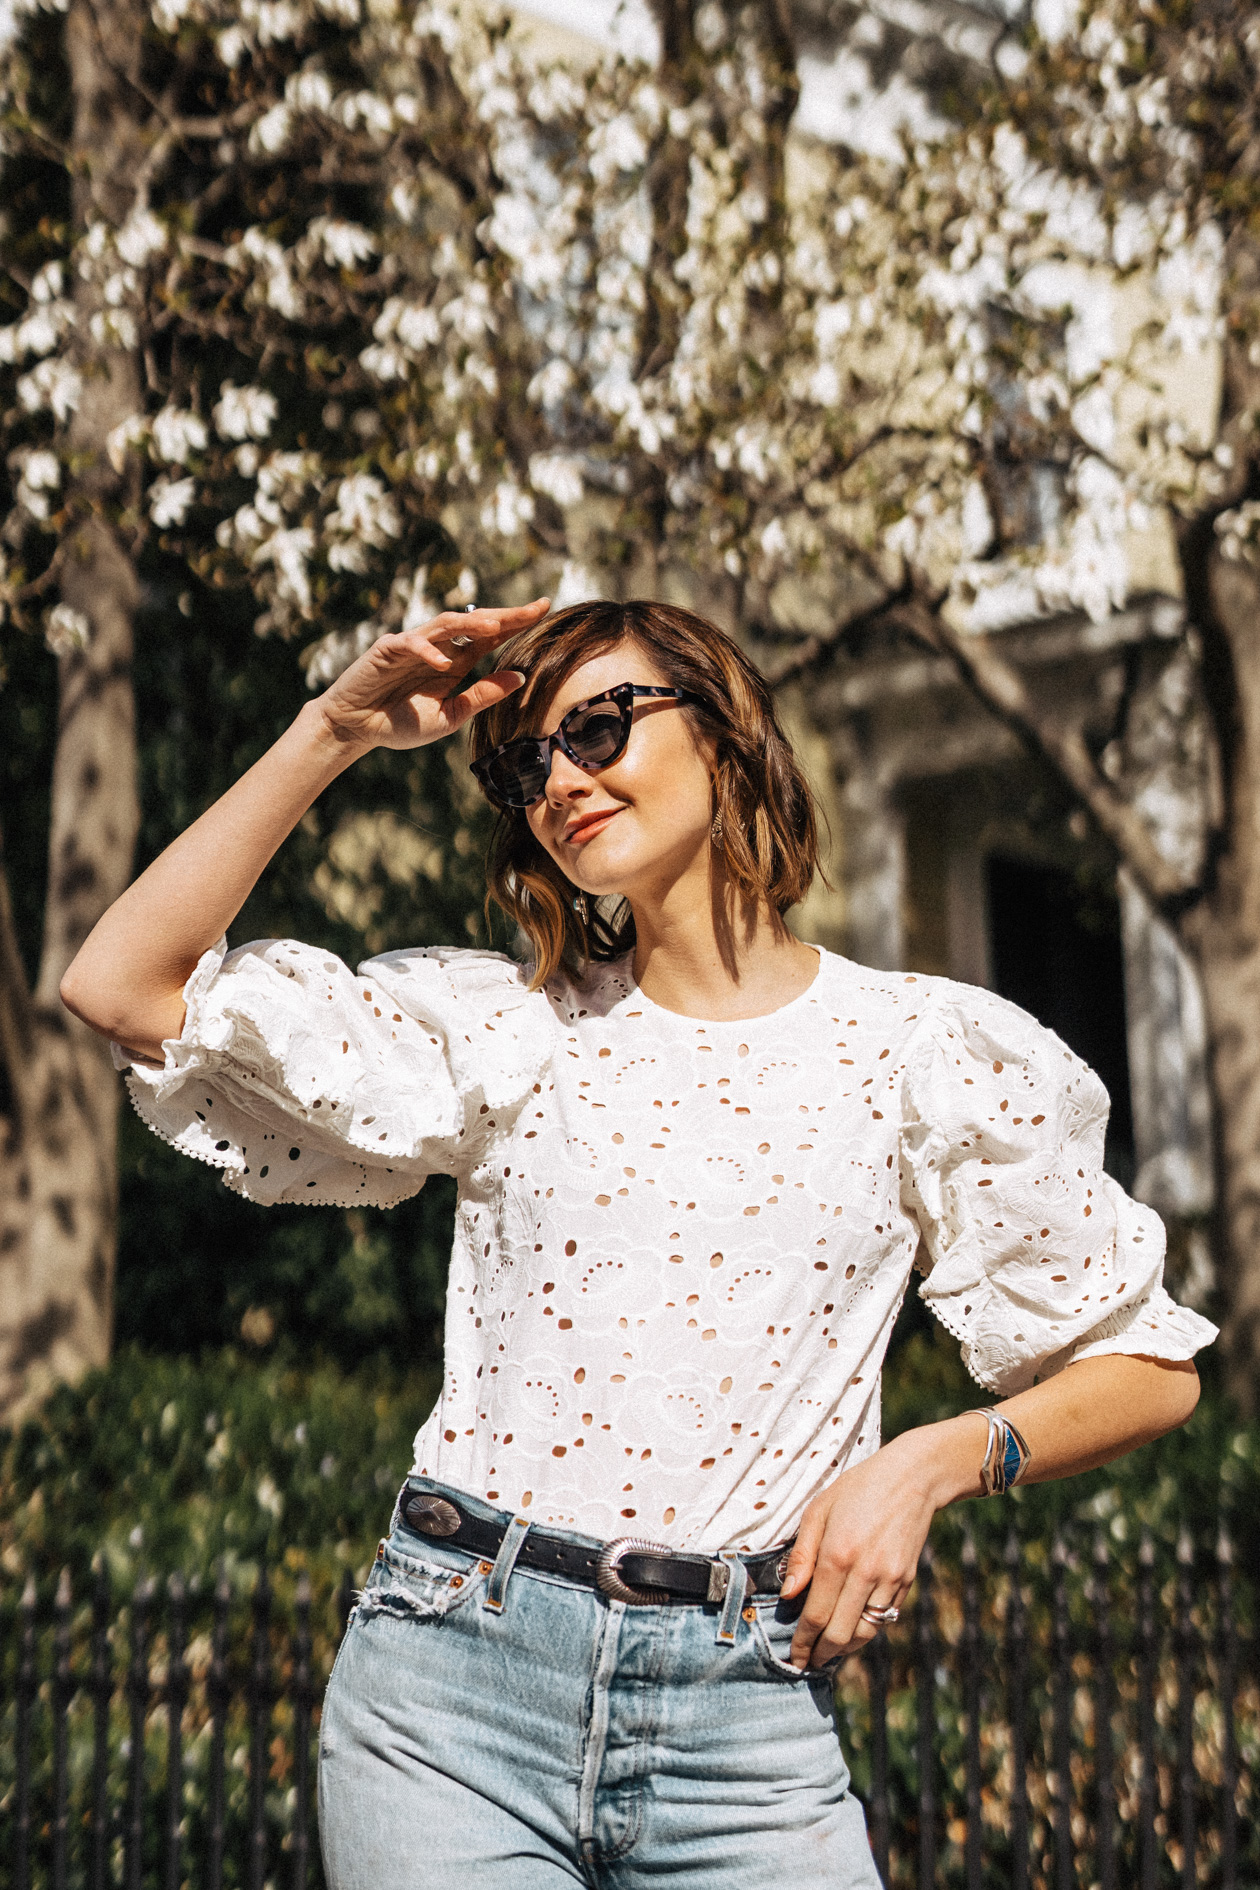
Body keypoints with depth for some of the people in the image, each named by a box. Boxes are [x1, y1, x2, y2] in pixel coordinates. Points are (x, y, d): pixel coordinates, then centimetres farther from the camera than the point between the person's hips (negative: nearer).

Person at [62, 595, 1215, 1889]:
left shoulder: (919, 1050, 3)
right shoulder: (509, 1031, 5)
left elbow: (1149, 1369, 9)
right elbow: (123, 986, -1)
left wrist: (930, 1462, -8)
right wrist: (337, 730, -3)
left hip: (741, 1720, 0)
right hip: (450, 1686, 1)